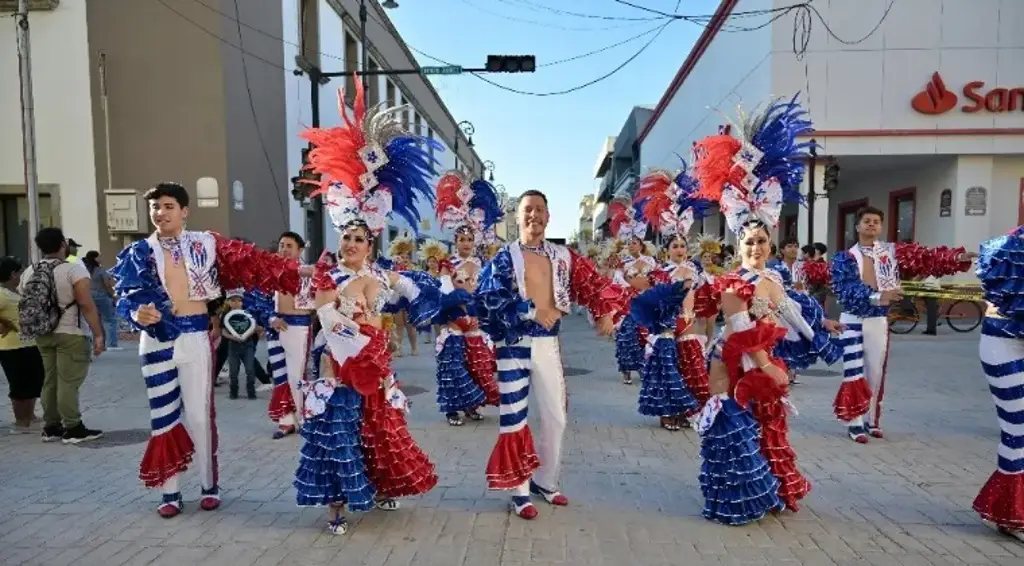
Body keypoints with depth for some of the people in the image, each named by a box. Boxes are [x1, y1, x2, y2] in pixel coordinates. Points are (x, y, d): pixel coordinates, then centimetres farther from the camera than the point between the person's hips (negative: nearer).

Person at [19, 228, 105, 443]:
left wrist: (34, 329, 23)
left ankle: (51, 427, 20)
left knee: (50, 380, 14)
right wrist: (98, 334, -16)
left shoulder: (28, 273, 9)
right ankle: (73, 429, 0)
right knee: (68, 382, -4)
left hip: (42, 335, 7)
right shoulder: (74, 269, -13)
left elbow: (25, 305, 13)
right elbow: (87, 305, -18)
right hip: (70, 334, -7)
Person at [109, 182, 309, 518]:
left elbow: (248, 259, -4)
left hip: (196, 336, -2)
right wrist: (137, 314, -22)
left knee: (199, 412, 4)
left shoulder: (205, 244, 2)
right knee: (164, 413, 8)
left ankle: (210, 484, 18)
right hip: (157, 339, 2)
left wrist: (294, 270, -10)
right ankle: (170, 491, 18)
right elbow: (127, 297, 1)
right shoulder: (139, 253, 6)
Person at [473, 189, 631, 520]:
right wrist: (532, 312, -19)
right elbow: (488, 299, -16)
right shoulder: (505, 258, -5)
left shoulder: (563, 257, 7)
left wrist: (605, 311, -3)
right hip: (514, 345, -4)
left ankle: (545, 481, 30)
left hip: (548, 344, 4)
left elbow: (591, 284, 12)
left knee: (555, 416, 12)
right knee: (515, 418, 2)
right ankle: (519, 490, 15)